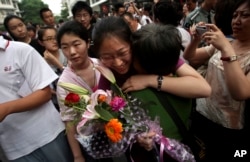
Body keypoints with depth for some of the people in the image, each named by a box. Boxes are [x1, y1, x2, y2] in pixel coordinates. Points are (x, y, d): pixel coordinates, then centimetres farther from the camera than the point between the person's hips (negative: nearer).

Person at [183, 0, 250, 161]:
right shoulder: (223, 44, 1)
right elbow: (189, 58, 5)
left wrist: (227, 49, -33)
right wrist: (196, 39, -14)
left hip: (227, 130, -5)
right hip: (200, 114, 5)